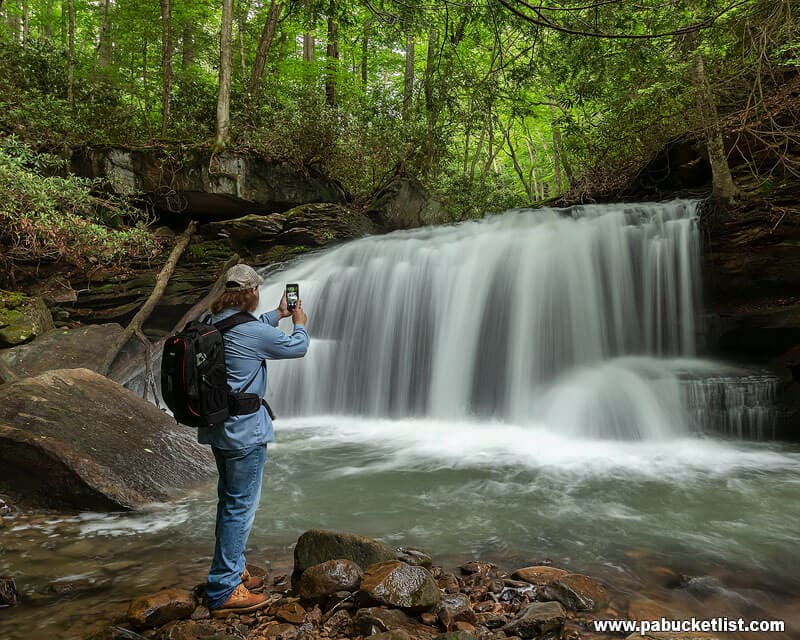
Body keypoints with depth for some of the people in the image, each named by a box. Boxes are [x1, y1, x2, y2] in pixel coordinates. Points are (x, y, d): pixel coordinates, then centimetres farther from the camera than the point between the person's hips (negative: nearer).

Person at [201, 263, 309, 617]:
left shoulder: (215, 324, 4)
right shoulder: (251, 331, -21)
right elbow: (297, 347, -6)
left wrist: (278, 314, 34)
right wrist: (300, 323, 14)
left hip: (219, 428, 10)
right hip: (244, 431, -9)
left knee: (229, 501, 21)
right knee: (240, 508, 0)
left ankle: (233, 570, 35)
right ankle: (225, 591, 9)